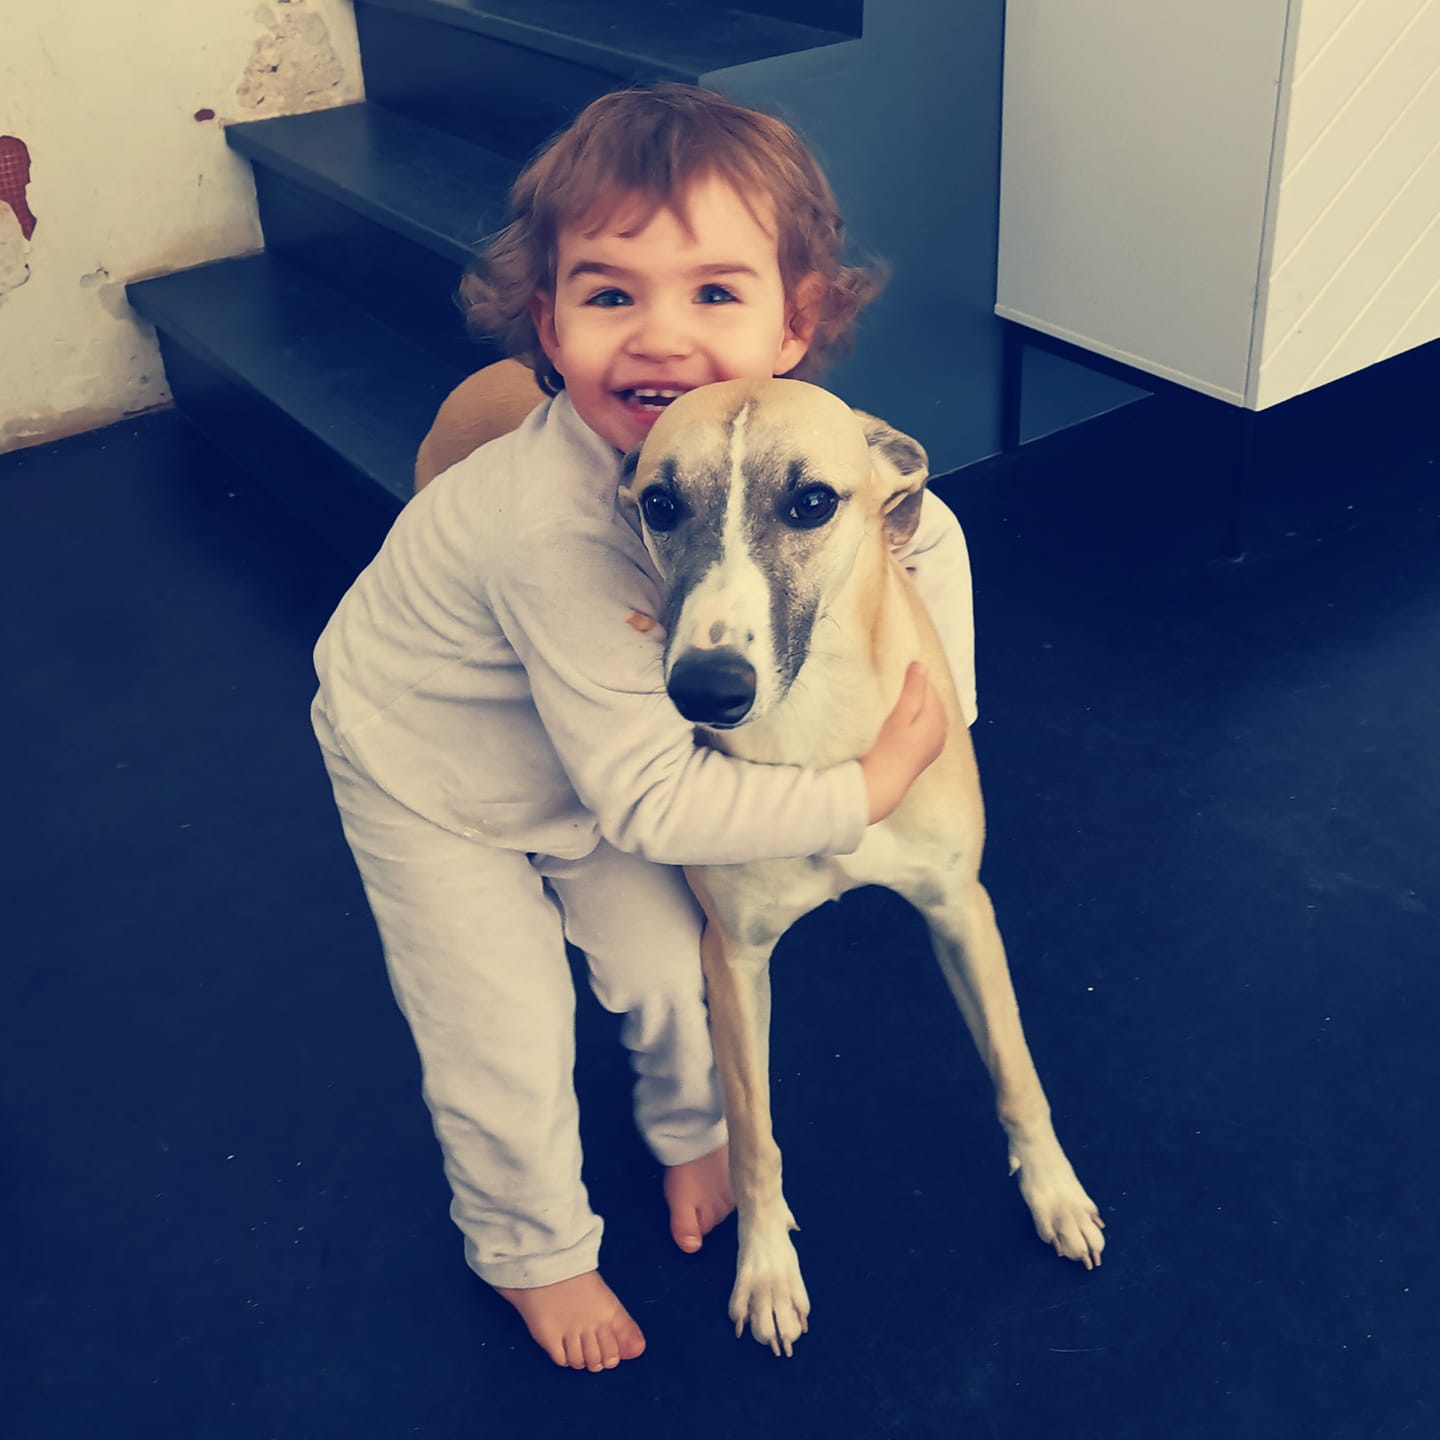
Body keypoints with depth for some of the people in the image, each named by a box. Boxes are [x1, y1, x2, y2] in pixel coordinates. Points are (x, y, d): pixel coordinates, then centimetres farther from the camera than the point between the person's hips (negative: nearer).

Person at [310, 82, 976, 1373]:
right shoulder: (557, 523, -43)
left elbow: (927, 530, -4)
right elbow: (648, 801, -37)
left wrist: (936, 714, -13)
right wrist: (866, 789, -30)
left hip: (597, 748, 5)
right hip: (429, 772, -5)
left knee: (672, 963, 13)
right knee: (505, 1048, 3)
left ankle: (692, 1132, 47)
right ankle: (534, 1247, 35)